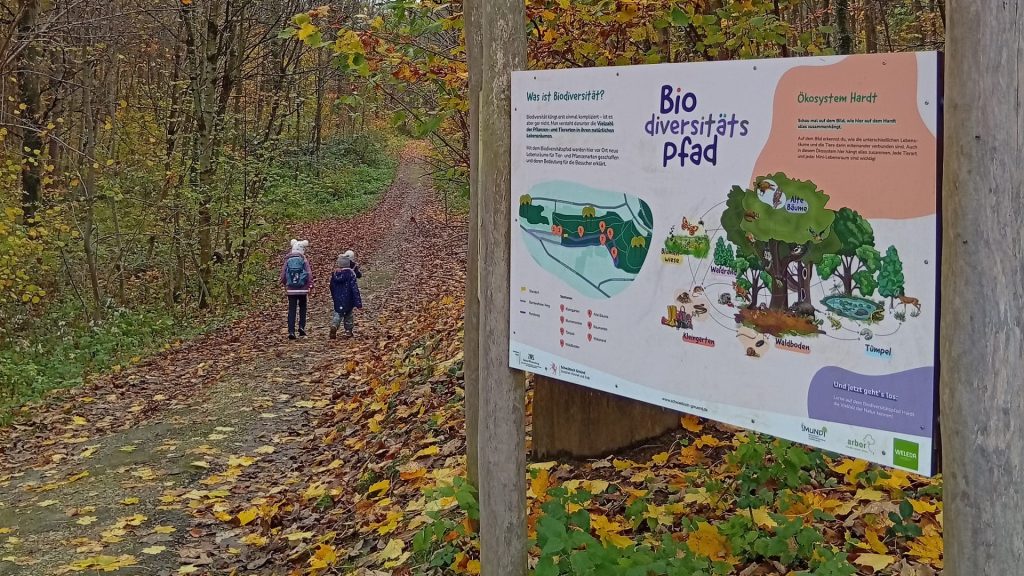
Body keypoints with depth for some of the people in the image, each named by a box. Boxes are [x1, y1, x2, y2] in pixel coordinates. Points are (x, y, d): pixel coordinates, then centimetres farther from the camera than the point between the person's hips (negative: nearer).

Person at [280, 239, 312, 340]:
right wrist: (310, 286, 0)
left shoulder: (288, 260, 1)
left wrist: (285, 285, 17)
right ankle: (301, 326, 4)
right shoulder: (304, 260, -5)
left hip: (291, 290, 1)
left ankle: (291, 331, -3)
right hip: (302, 289, -1)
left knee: (291, 310, 3)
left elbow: (283, 274, 2)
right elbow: (309, 274, -9)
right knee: (302, 308, 18)